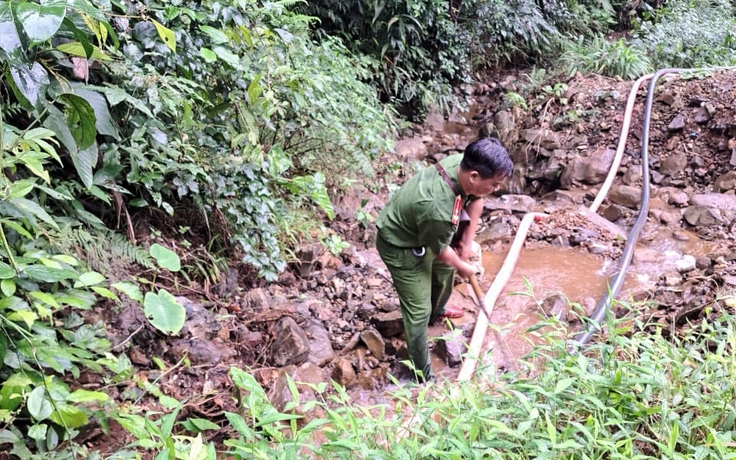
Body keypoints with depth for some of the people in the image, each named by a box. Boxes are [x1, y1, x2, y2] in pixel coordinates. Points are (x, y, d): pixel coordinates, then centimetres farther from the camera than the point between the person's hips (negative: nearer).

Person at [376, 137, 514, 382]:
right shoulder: (437, 208, -44)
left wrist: (467, 242, 1)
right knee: (418, 310, -2)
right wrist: (463, 267, -2)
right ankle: (422, 376, 15)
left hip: (423, 231, 9)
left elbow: (476, 201, 0)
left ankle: (437, 311, 61)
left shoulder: (463, 163, -23)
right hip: (401, 246, -9)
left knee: (445, 270, 31)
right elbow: (439, 250, -22)